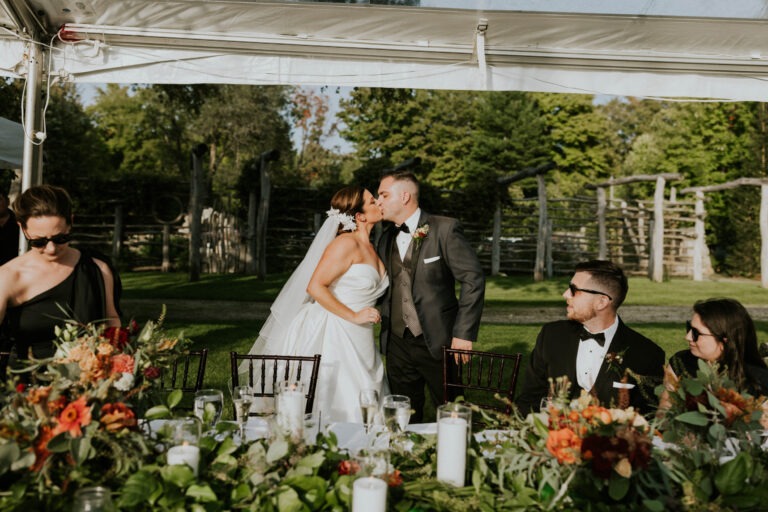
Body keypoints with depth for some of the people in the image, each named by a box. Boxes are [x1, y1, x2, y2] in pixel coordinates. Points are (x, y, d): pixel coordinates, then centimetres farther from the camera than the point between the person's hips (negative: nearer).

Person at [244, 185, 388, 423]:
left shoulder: (369, 247, 13)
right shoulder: (346, 243, -13)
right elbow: (315, 287, -19)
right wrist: (353, 317, -17)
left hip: (359, 342, 9)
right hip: (335, 337, -9)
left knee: (365, 411, 8)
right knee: (336, 410, -5)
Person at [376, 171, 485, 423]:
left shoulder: (445, 229, -8)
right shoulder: (386, 238, 11)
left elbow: (473, 279, -11)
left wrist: (464, 334, -15)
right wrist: (385, 325, 8)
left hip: (438, 342, -5)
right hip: (397, 343, 5)